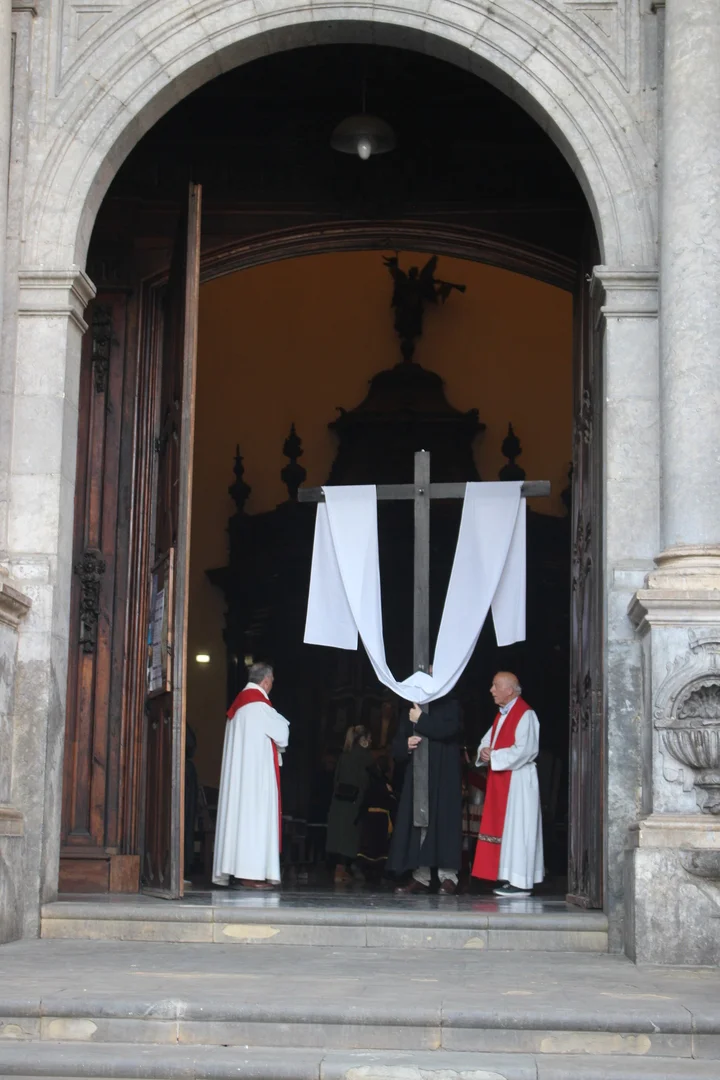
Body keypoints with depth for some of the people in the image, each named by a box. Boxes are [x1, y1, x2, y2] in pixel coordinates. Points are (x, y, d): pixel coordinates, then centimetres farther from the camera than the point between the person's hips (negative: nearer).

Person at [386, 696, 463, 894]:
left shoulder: (450, 707, 4)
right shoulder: (411, 711, 18)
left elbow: (448, 729, -17)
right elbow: (396, 747, 18)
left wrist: (421, 720, -10)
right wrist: (406, 746, -4)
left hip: (443, 778, -5)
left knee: (443, 823, -9)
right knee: (417, 824, 0)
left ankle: (448, 877, -9)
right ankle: (421, 877, 2)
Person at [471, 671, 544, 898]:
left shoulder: (525, 715, -13)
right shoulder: (502, 714, 15)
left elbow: (524, 750, -21)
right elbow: (487, 741, 18)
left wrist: (494, 756, -14)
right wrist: (483, 752, -5)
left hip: (518, 781, -9)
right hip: (501, 780, 9)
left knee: (517, 828, -7)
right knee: (504, 828, 8)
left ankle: (520, 882, -5)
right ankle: (511, 878, 12)